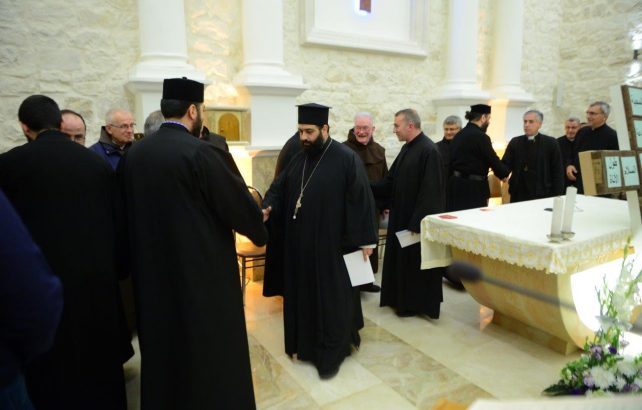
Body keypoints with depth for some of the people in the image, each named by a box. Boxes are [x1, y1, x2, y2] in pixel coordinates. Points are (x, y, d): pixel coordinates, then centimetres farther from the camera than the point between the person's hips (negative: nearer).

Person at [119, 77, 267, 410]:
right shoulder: (203, 153, -19)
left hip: (153, 273, 7)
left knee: (163, 349, 24)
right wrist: (259, 230, 7)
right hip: (204, 272, -6)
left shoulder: (133, 155, 1)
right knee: (212, 354, 11)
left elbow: (130, 212, 11)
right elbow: (241, 206, -13)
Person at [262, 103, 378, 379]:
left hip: (332, 244, -6)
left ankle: (331, 353, 23)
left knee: (331, 298, 6)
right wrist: (268, 207, -12)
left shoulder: (347, 159, -11)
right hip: (300, 244, 7)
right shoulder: (298, 160, 8)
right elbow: (278, 188, 10)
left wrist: (365, 239, -12)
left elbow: (361, 200, -11)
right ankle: (308, 343, 36)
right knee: (303, 295, 16)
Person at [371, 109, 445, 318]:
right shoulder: (407, 148, 9)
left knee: (416, 263, 6)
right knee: (401, 260, 18)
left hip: (418, 220, -9)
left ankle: (417, 304, 23)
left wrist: (416, 222, -22)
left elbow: (430, 191, -23)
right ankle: (403, 299, 34)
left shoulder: (429, 151, -20)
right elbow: (391, 181, 11)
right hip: (402, 216, 9)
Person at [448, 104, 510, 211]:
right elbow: (494, 161, -10)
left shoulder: (458, 135, 9)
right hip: (474, 188, -8)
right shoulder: (480, 136, -14)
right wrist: (506, 172, 10)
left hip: (456, 183, 8)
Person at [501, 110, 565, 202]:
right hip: (518, 196, 1)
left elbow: (558, 172, 1)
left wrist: (557, 198, -4)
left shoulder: (551, 143, 0)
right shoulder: (515, 142, 4)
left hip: (543, 196, -1)